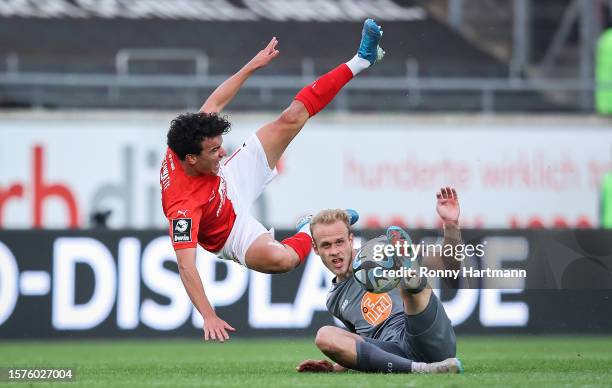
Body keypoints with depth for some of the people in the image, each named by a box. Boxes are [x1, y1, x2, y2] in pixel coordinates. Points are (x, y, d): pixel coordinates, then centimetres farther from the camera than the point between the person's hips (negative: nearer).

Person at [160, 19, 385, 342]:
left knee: (292, 118, -1)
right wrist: (209, 318, -51)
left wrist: (252, 65, -1)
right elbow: (186, 266, -44)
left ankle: (360, 61, 11)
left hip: (234, 182, 7)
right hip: (234, 232, -7)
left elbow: (214, 103, -5)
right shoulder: (183, 205, -43)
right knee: (281, 258, -35)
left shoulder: (186, 143, -25)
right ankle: (311, 232, 4)